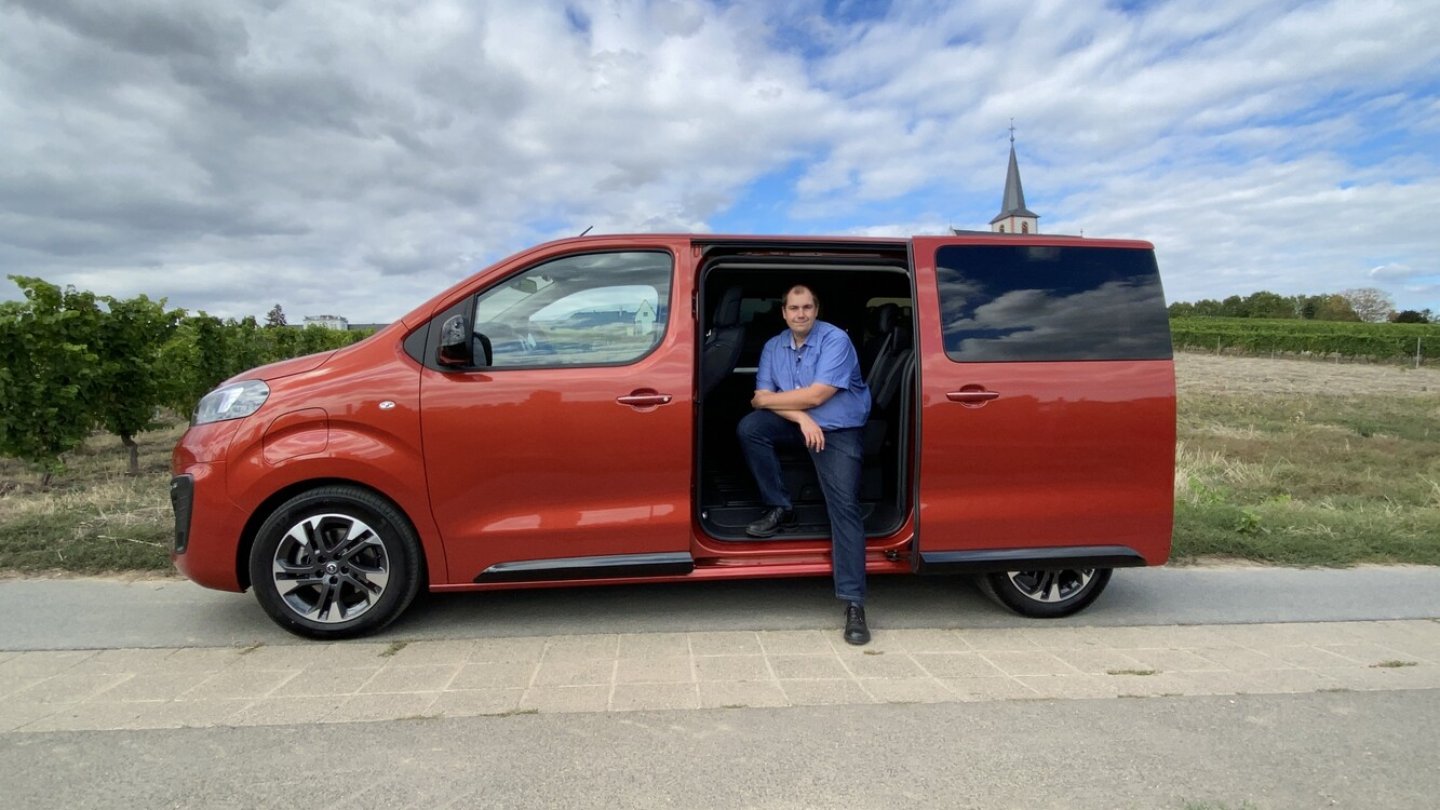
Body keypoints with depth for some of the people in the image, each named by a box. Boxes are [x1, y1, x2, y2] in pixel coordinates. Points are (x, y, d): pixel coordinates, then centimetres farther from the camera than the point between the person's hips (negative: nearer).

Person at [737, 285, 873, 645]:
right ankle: (779, 508, -5)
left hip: (839, 430, -5)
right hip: (797, 423, 5)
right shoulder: (773, 347, 5)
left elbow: (816, 396, -21)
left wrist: (767, 399, -9)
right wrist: (801, 417, -21)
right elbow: (764, 397, -4)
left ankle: (853, 604, -18)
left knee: (844, 506, -18)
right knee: (749, 427, -21)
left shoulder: (836, 341, -14)